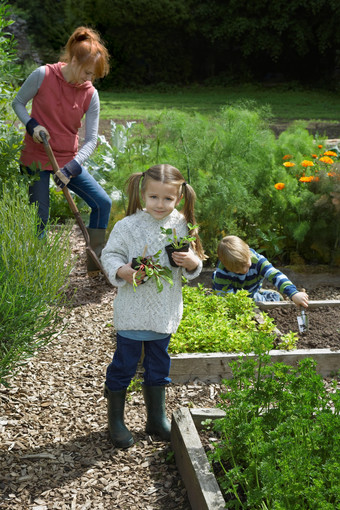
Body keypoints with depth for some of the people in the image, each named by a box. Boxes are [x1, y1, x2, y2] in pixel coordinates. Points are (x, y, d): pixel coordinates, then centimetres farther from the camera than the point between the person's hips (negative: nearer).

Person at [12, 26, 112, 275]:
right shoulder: (43, 75, -13)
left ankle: (97, 262, 11)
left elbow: (91, 140, -7)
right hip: (36, 160, -3)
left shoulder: (91, 95, -6)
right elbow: (18, 103, 1)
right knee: (40, 218, -2)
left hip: (69, 160, 3)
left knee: (103, 203, -4)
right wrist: (31, 125, -19)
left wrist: (71, 168, -20)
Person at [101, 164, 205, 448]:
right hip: (133, 310, -4)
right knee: (124, 364, 5)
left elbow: (193, 267, 8)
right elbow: (110, 255, -6)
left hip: (165, 312, 4)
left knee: (159, 366, 17)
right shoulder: (128, 226, -13)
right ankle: (115, 421, 24)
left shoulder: (182, 226, -1)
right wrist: (124, 272, -24)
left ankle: (157, 418, 35)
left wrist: (192, 262, -15)